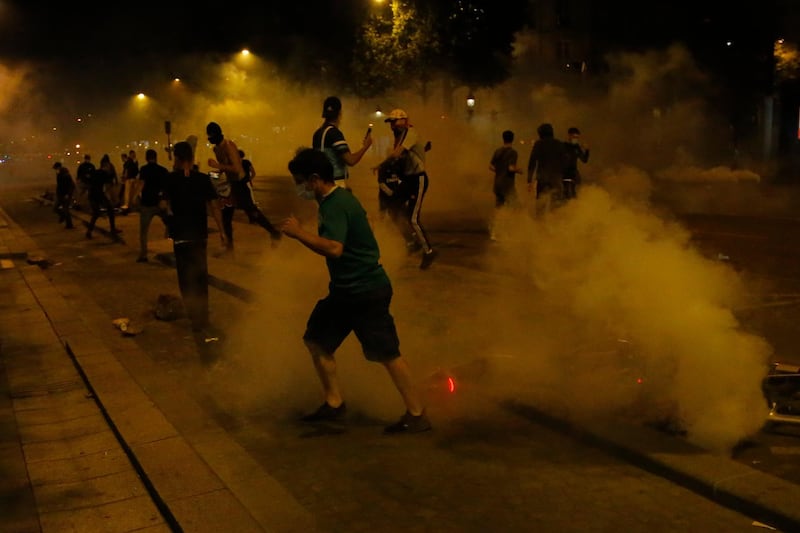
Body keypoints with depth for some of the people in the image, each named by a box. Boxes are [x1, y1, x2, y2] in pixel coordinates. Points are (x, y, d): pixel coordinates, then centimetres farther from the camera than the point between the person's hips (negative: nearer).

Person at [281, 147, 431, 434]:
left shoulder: (336, 205, -20)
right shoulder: (336, 199, 11)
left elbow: (334, 249, -35)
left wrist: (298, 232, -28)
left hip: (366, 290, -11)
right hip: (347, 288, 11)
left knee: (387, 353, -5)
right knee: (317, 340, 13)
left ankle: (417, 415, 5)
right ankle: (334, 404, 23)